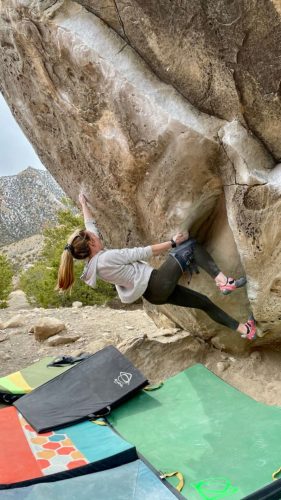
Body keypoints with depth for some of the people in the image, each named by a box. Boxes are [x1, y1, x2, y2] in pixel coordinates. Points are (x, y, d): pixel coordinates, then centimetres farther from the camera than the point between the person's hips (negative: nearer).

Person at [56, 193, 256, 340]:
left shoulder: (93, 260, 6)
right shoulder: (107, 258, -21)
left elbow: (90, 225, 21)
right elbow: (144, 252, -17)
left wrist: (84, 204, 32)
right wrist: (173, 242, -9)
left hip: (154, 293, 10)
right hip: (159, 285, -9)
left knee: (204, 302, 14)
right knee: (189, 245, -7)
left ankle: (243, 329, 22)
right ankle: (222, 280, -15)